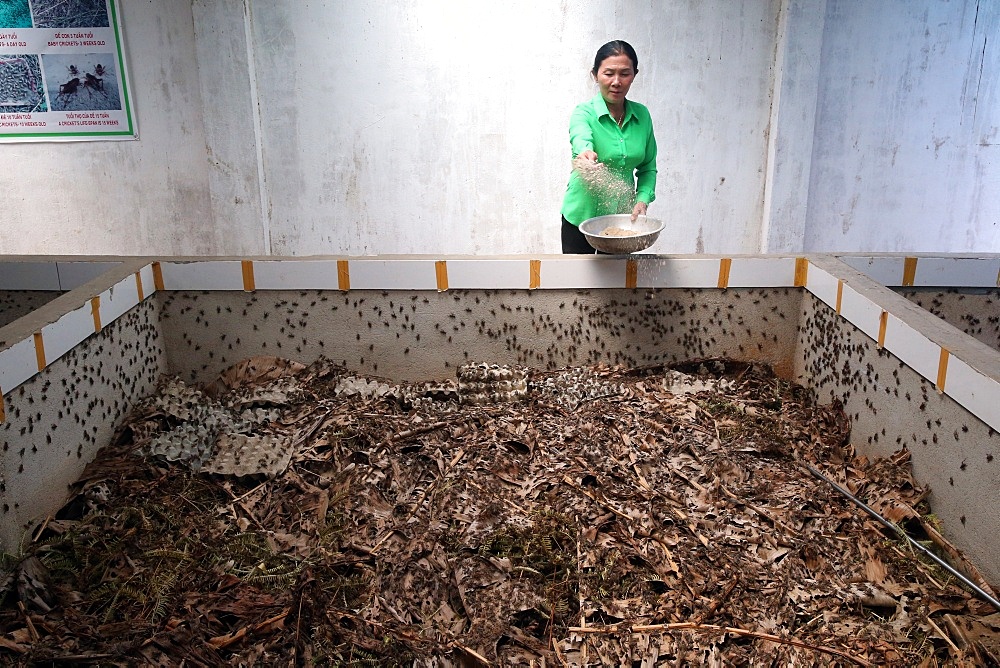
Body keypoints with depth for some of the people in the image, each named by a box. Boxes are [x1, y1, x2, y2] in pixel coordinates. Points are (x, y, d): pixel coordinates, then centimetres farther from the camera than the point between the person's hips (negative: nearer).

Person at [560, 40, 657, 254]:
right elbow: (581, 138, -33)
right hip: (582, 216, -3)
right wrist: (585, 155, -56)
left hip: (622, 216, 3)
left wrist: (642, 200, -10)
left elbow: (648, 168, 7)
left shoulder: (642, 115, 1)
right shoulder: (583, 112, -11)